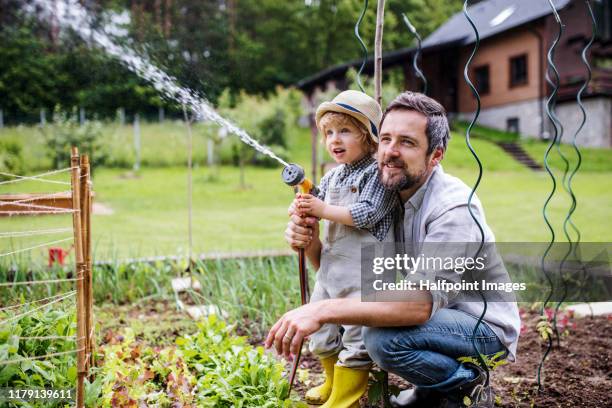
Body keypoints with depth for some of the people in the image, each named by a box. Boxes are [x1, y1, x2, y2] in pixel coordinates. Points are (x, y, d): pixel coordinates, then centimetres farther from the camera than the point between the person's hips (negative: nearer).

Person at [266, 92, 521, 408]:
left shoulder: (455, 207, -25)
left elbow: (421, 303, -37)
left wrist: (322, 311, -42)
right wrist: (311, 245, -22)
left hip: (487, 328, -8)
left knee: (382, 337, -29)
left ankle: (467, 381, -1)